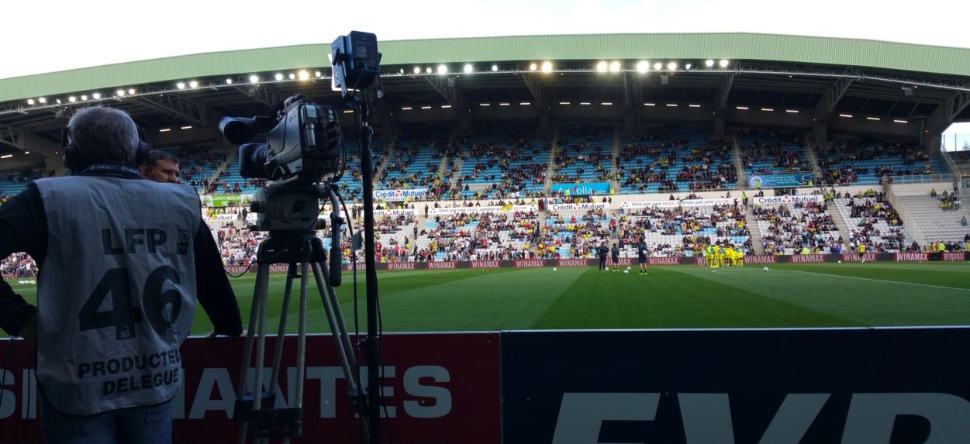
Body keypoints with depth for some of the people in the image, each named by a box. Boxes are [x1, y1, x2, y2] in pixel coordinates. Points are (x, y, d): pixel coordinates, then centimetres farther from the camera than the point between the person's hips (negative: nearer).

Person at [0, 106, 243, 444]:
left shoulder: (49, 198, -8)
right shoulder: (182, 203, -1)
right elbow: (215, 284, 7)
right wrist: (232, 331, 21)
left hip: (76, 391, -2)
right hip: (157, 385, 3)